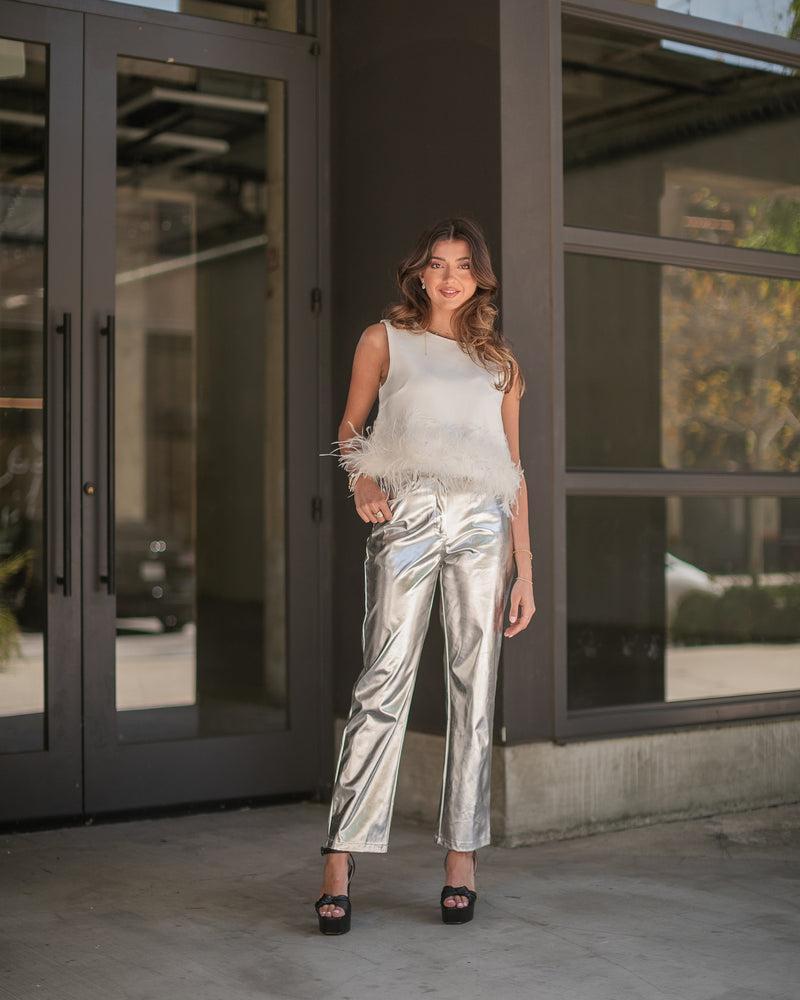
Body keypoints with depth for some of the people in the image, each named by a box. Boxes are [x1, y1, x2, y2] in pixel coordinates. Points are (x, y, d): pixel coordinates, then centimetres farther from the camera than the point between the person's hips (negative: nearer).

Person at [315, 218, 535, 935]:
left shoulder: (499, 360, 17)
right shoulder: (385, 339, 13)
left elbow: (514, 471, 14)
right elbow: (350, 429, 14)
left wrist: (525, 570, 8)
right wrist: (361, 479, -9)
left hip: (483, 523, 3)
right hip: (408, 516, -2)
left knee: (475, 687, 0)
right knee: (385, 682, -10)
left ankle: (461, 856, 8)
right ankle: (341, 860, -7)